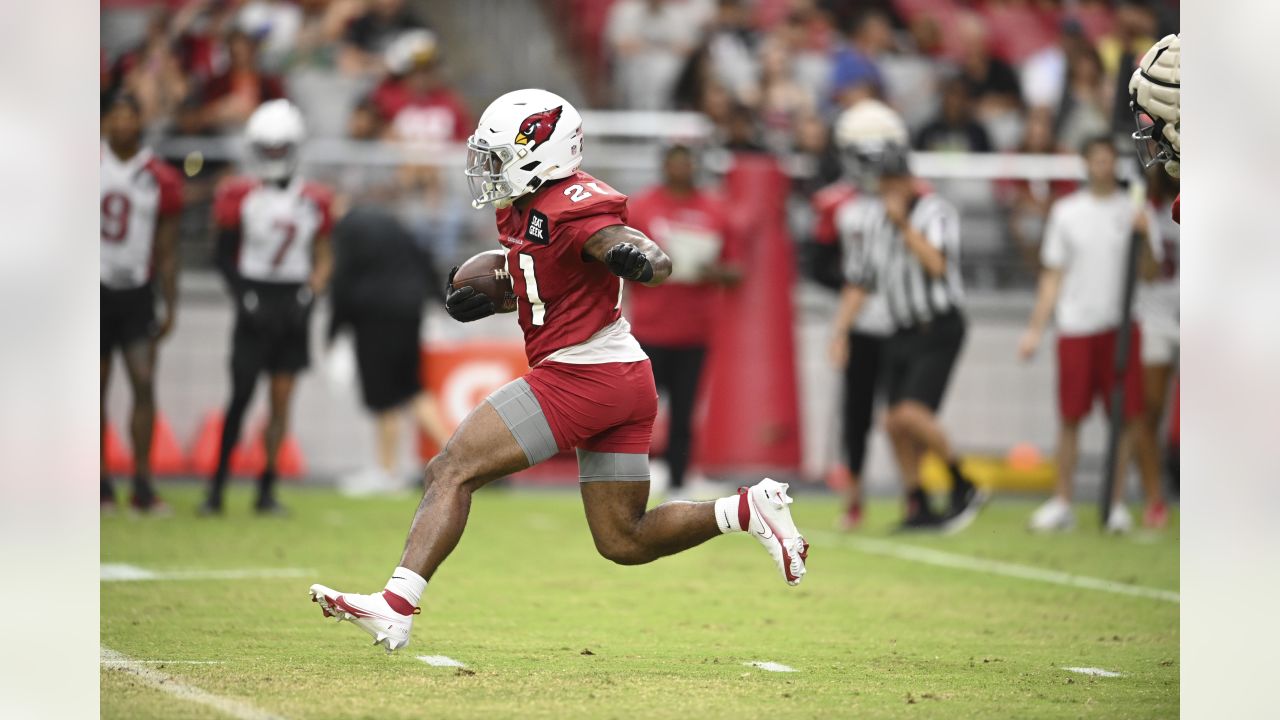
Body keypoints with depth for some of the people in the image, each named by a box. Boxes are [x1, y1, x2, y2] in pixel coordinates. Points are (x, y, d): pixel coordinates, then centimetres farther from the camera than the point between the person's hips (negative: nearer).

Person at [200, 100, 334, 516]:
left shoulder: (314, 201, 6)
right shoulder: (240, 197, -1)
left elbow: (322, 260, 12)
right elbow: (225, 257, 1)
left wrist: (309, 296, -4)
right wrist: (244, 298, -11)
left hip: (293, 305, 2)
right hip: (255, 301, -2)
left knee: (282, 399, 2)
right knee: (241, 395, -6)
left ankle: (267, 490, 7)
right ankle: (217, 486, -2)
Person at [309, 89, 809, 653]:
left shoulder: (572, 208, -16)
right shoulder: (521, 209, 13)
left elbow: (659, 262, -24)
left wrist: (636, 259, -47)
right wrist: (485, 301, 13)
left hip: (581, 374, -10)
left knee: (452, 472, -9)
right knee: (623, 542, 14)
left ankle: (396, 606, -15)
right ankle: (748, 509, 7)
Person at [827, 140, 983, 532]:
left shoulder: (935, 212, -10)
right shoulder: (870, 218, 8)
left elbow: (936, 264, -26)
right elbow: (859, 282, 15)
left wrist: (904, 224, -27)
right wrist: (840, 331, 8)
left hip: (938, 330, -7)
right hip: (902, 333, 7)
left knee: (912, 413, -19)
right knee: (895, 423, 2)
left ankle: (964, 487, -4)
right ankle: (919, 507, 13)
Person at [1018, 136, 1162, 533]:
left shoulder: (1134, 210, 5)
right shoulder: (1066, 211, 9)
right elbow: (1053, 275, 12)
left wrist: (1145, 235, -17)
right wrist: (1036, 328, 6)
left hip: (1121, 326, -1)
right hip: (1075, 326, 1)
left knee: (1124, 417, -3)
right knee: (1070, 417, 1)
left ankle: (1117, 502, 5)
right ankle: (1062, 503, 8)